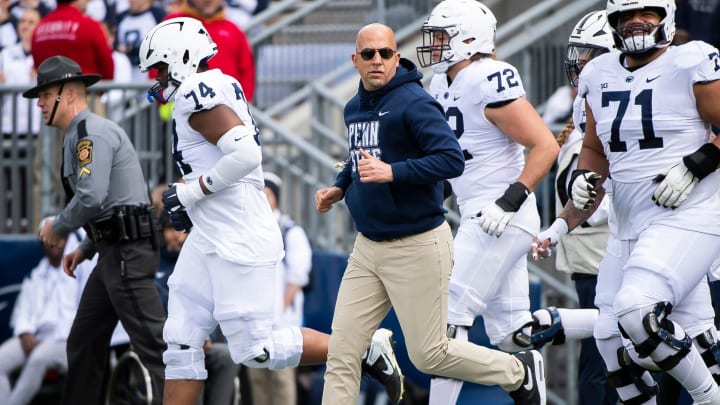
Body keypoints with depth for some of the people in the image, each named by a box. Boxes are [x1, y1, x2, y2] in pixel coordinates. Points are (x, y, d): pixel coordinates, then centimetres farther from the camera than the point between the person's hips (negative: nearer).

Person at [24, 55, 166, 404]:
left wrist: (58, 228, -7)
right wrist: (86, 249, 18)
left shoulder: (92, 132, -12)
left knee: (152, 342, -13)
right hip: (113, 253, 11)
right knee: (83, 342, 13)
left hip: (127, 252, -11)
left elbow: (91, 197, -23)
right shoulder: (77, 137, 20)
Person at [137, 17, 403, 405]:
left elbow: (245, 154, -29)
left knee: (255, 350, -5)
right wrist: (191, 206, 13)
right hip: (209, 241, 10)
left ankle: (364, 348, 6)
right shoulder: (220, 90, 14)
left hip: (239, 242, -10)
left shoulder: (198, 94, -16)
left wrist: (191, 191, -18)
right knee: (181, 343, 6)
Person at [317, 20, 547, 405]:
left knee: (429, 355, 2)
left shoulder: (414, 104, -16)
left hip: (417, 246, -7)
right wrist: (339, 188, 10)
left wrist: (391, 172, -31)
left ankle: (519, 371, 24)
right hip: (368, 245, 7)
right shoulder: (354, 108, 9)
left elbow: (451, 160, -25)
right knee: (342, 351, 2)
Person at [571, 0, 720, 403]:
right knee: (612, 336, 5)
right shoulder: (600, 76, 11)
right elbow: (595, 149, 23)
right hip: (629, 228, 8)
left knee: (637, 310, -25)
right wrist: (586, 177, 4)